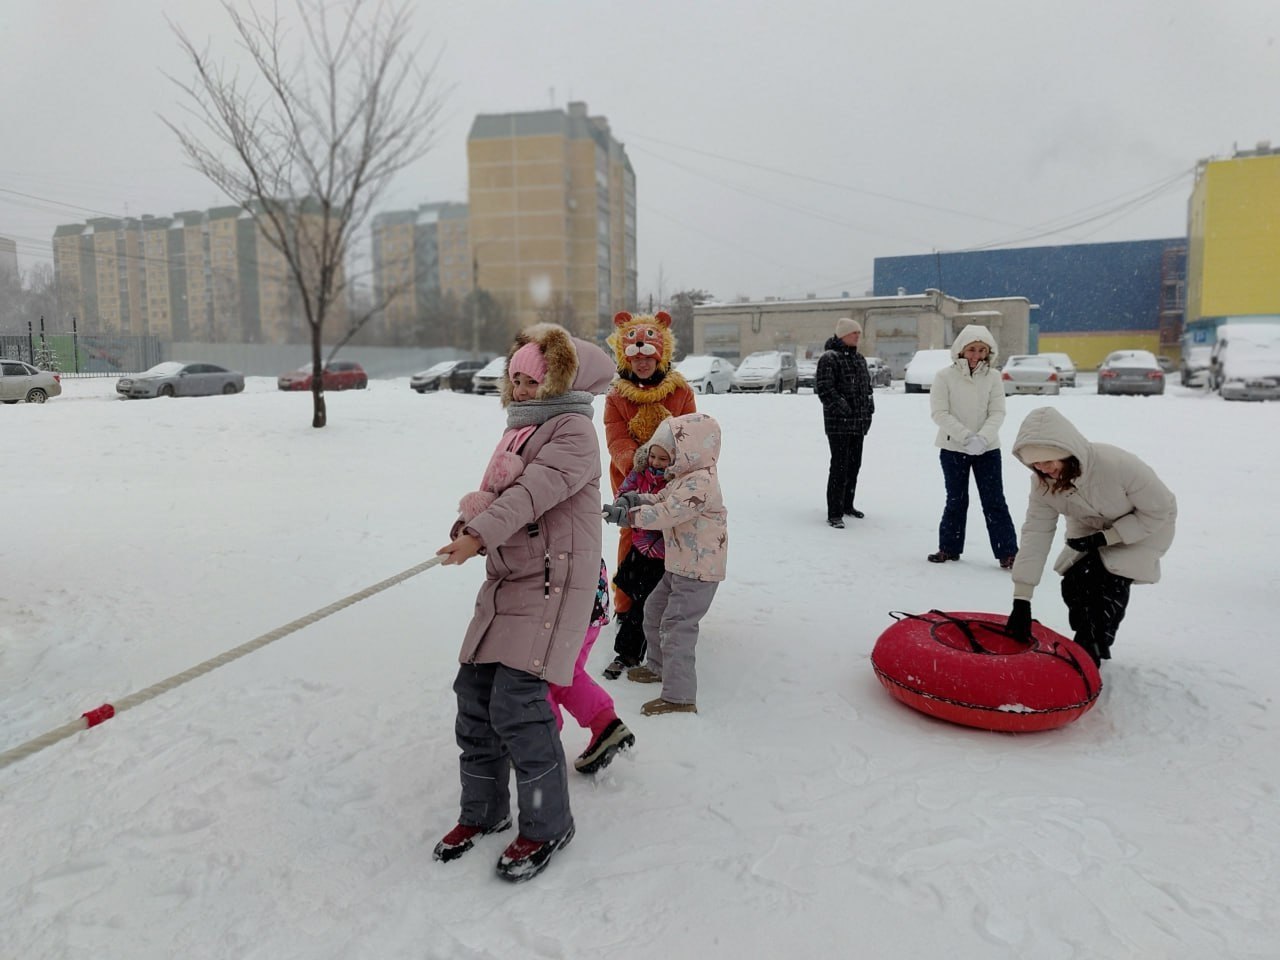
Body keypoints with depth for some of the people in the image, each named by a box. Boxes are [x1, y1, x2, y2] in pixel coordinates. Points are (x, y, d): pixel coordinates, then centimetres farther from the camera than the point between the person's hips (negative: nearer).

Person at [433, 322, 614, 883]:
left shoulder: (573, 430, -9)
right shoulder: (520, 430, 19)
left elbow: (537, 489, -24)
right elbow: (497, 495, 13)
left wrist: (481, 534, -35)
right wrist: (472, 515, -10)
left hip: (551, 582, -9)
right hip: (506, 580, 9)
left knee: (516, 702, -12)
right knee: (474, 693, 9)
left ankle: (547, 825, 8)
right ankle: (483, 810, 28)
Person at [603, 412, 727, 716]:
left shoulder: (701, 483, -23)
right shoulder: (686, 478, 12)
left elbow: (666, 514, -29)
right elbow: (660, 499, 12)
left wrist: (626, 515, -25)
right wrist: (632, 498, -7)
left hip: (698, 570, -11)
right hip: (680, 566, 11)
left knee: (676, 626, -9)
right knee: (654, 610, 23)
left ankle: (679, 697, -3)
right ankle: (658, 665, 42)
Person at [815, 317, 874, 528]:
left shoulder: (859, 359, 17)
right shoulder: (829, 358, -10)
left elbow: (867, 386, 25)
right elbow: (823, 387, -18)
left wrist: (869, 411, 15)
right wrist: (841, 407, -22)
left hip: (858, 423, 9)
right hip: (838, 423, -8)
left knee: (854, 465, 15)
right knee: (840, 467, -10)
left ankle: (847, 505, 29)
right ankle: (834, 513, -6)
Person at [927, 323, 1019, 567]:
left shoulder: (992, 377, -1)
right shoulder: (944, 377, -7)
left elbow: (997, 412, -4)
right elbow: (939, 413, -11)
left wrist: (981, 438, -22)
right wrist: (967, 436, -21)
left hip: (988, 449, 1)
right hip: (953, 448, -1)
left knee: (994, 501, 2)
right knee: (956, 500, 10)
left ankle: (1007, 551, 9)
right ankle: (949, 548, 23)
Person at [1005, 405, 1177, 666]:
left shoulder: (1117, 465, -39)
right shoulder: (1042, 481, -25)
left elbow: (1162, 510, -23)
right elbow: (1036, 533, -25)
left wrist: (1105, 538, -29)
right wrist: (1021, 601, -29)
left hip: (1144, 528, -4)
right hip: (1093, 531, 4)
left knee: (1109, 585, -20)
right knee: (1073, 584, -11)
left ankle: (1090, 657, -3)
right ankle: (1086, 645, 14)